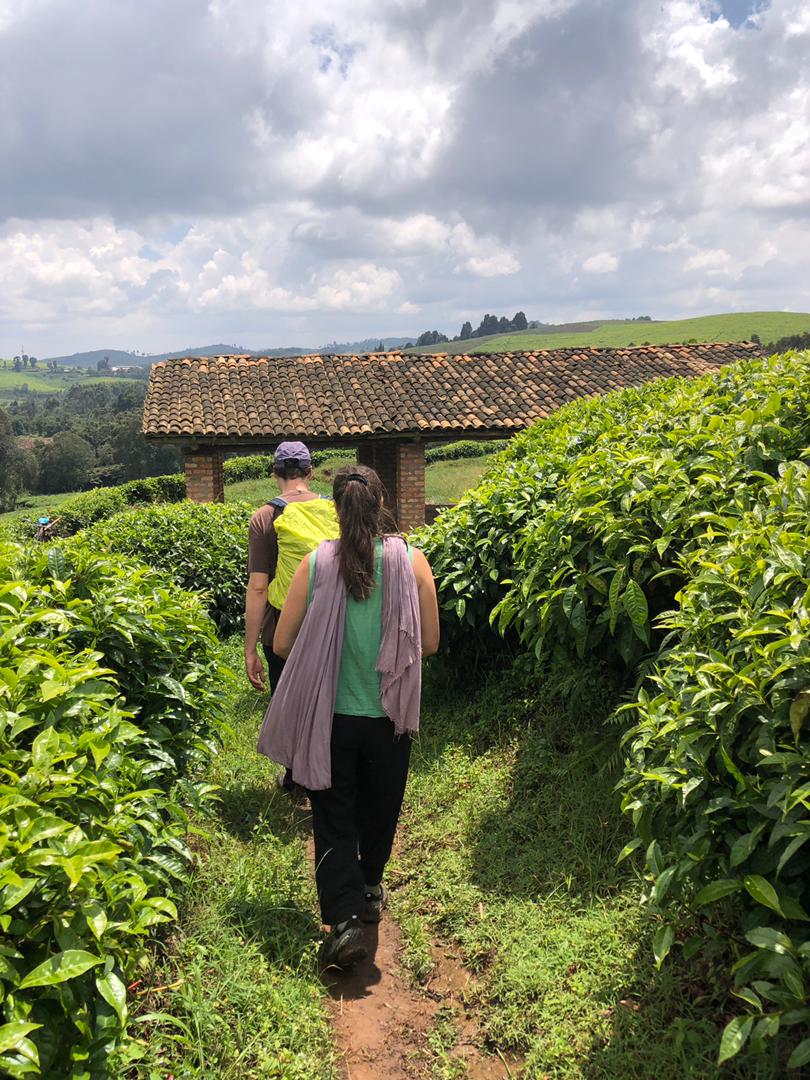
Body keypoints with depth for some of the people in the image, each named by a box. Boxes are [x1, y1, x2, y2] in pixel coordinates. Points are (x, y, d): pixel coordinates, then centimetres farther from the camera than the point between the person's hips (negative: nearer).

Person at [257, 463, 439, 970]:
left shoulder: (316, 562, -11)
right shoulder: (411, 561, -11)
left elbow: (282, 643, -5)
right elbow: (430, 643, -3)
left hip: (331, 714, -1)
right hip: (389, 715, 1)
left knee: (334, 816, 13)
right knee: (379, 807, 23)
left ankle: (345, 919, 4)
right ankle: (370, 890, 43)